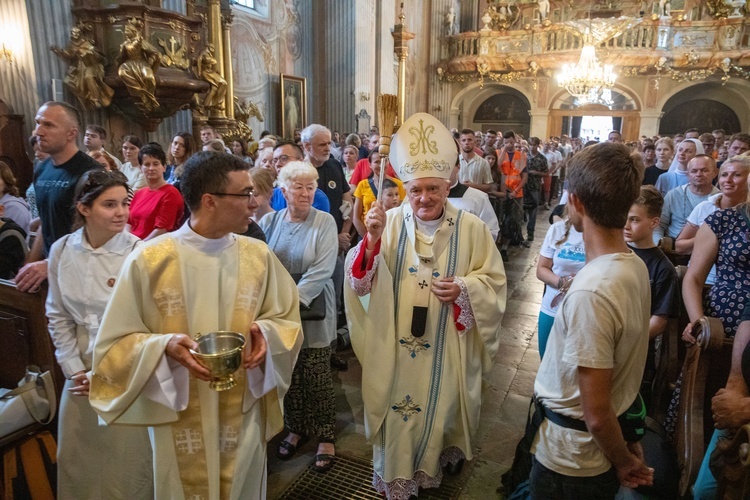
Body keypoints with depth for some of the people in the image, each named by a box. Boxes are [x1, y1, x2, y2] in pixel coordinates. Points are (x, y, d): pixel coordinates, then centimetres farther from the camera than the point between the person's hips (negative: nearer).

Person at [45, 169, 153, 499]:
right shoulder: (62, 250, -3)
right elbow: (58, 315, 5)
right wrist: (74, 368, 1)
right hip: (82, 369, 4)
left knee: (126, 462, 10)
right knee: (79, 461, 20)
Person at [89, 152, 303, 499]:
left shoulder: (258, 255, -4)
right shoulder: (148, 260, -11)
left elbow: (286, 318, 4)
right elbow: (116, 342, -6)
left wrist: (265, 333, -17)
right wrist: (165, 346, -25)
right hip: (180, 424, -2)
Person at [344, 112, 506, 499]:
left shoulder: (471, 228, -6)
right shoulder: (390, 223, -6)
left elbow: (494, 282, 0)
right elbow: (360, 283, -10)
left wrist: (463, 288, -20)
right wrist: (373, 239, -26)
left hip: (447, 346, 0)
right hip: (396, 344, 1)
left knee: (441, 405, 18)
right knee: (398, 407, 14)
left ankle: (443, 456, 46)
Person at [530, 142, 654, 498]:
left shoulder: (590, 292, -32)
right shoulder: (636, 266, -5)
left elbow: (596, 414, -25)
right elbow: (624, 366, 5)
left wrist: (624, 461, -6)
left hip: (568, 459, -7)